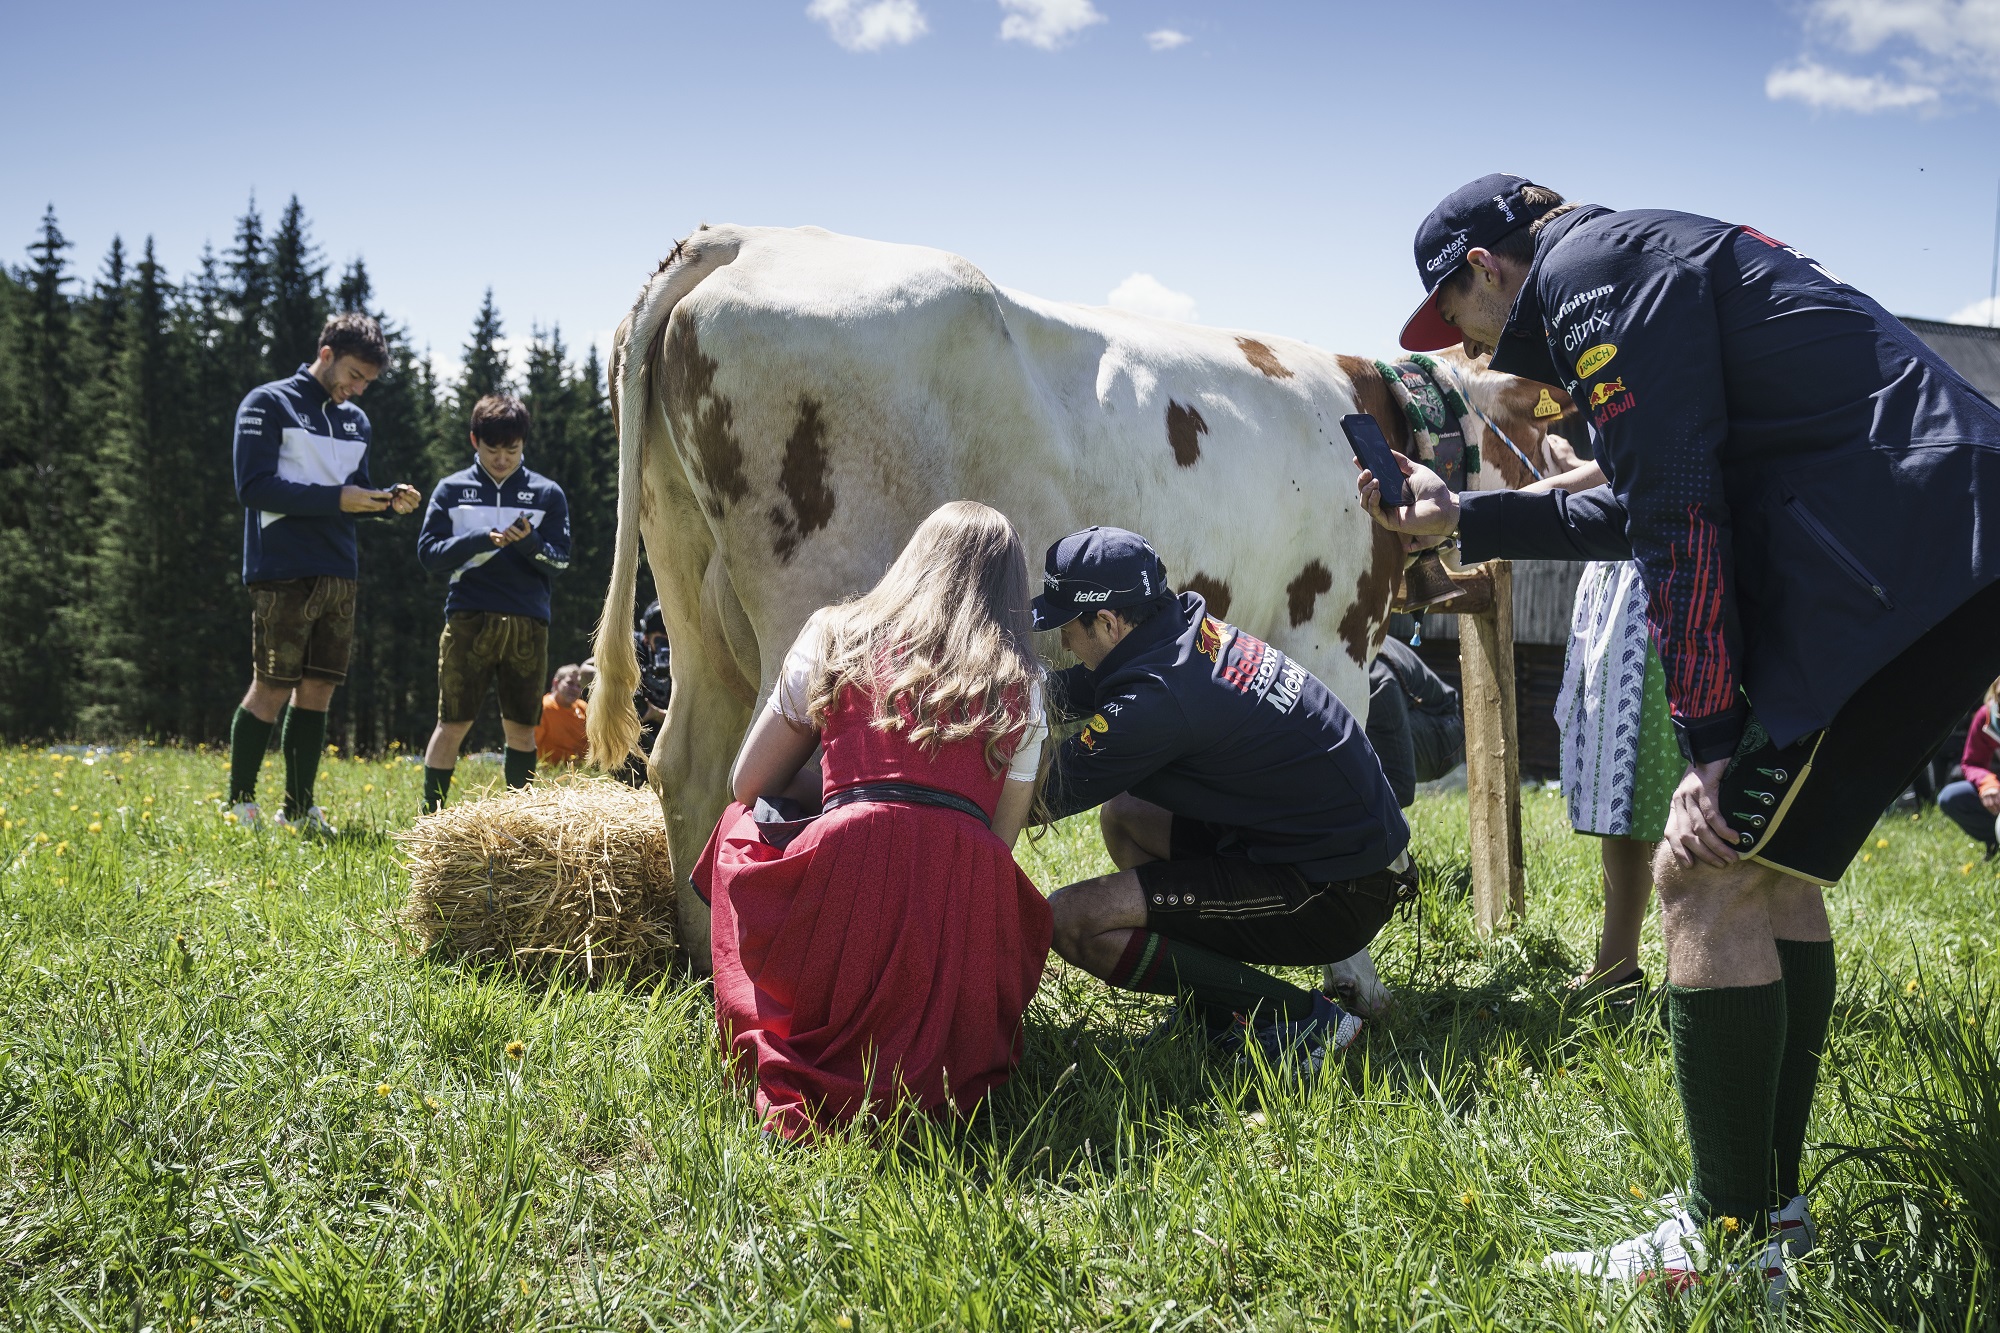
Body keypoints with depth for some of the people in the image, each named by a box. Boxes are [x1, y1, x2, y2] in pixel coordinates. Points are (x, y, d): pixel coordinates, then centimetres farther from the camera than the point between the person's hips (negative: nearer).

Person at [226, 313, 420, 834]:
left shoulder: (356, 420, 17)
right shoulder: (268, 404, -4)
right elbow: (254, 487, -12)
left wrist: (389, 499, -1)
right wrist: (335, 499, -18)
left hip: (340, 575, 7)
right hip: (284, 573, -7)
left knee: (318, 689, 8)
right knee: (271, 689, -4)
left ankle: (299, 810, 15)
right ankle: (240, 806, 6)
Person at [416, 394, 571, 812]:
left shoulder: (547, 494, 9)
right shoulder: (452, 490, 8)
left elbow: (560, 561, 5)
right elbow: (427, 553, 1)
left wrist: (530, 542, -16)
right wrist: (480, 539, -14)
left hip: (528, 624, 1)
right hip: (468, 620, -1)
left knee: (521, 727, 6)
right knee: (453, 724, -2)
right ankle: (430, 816, 5)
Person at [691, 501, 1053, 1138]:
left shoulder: (837, 639, 16)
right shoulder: (1021, 686, 19)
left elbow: (748, 783, 21)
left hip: (846, 871, -1)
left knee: (743, 823, 31)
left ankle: (786, 1081, 17)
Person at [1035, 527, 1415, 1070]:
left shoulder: (1158, 700, -22)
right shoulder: (1188, 624, 5)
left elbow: (1047, 796, -9)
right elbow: (1065, 693, 21)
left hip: (1331, 900, -10)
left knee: (1074, 920, -14)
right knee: (1122, 813, 20)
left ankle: (1300, 1021, -8)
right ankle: (1221, 1010, 15)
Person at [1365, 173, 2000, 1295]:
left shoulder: (1590, 268, -5)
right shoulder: (1645, 258, 26)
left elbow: (1681, 512, -14)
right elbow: (1648, 512, 31)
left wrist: (1710, 741, -14)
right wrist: (1465, 519, 37)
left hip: (1907, 555, -10)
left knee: (1708, 876, -7)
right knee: (1772, 868, 15)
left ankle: (1728, 1241, -1)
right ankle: (1774, 1212, 22)